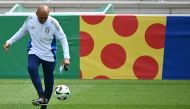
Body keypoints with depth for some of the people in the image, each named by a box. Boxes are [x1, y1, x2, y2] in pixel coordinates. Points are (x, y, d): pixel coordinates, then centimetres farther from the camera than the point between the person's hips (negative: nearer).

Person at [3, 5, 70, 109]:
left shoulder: (53, 23, -16)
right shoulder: (30, 19, -8)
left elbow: (63, 39, -12)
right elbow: (22, 31, 10)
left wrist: (66, 57, -20)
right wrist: (9, 41, 3)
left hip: (49, 55, -1)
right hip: (34, 52, 1)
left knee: (49, 81, 3)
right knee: (31, 68, -31)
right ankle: (41, 97, -32)